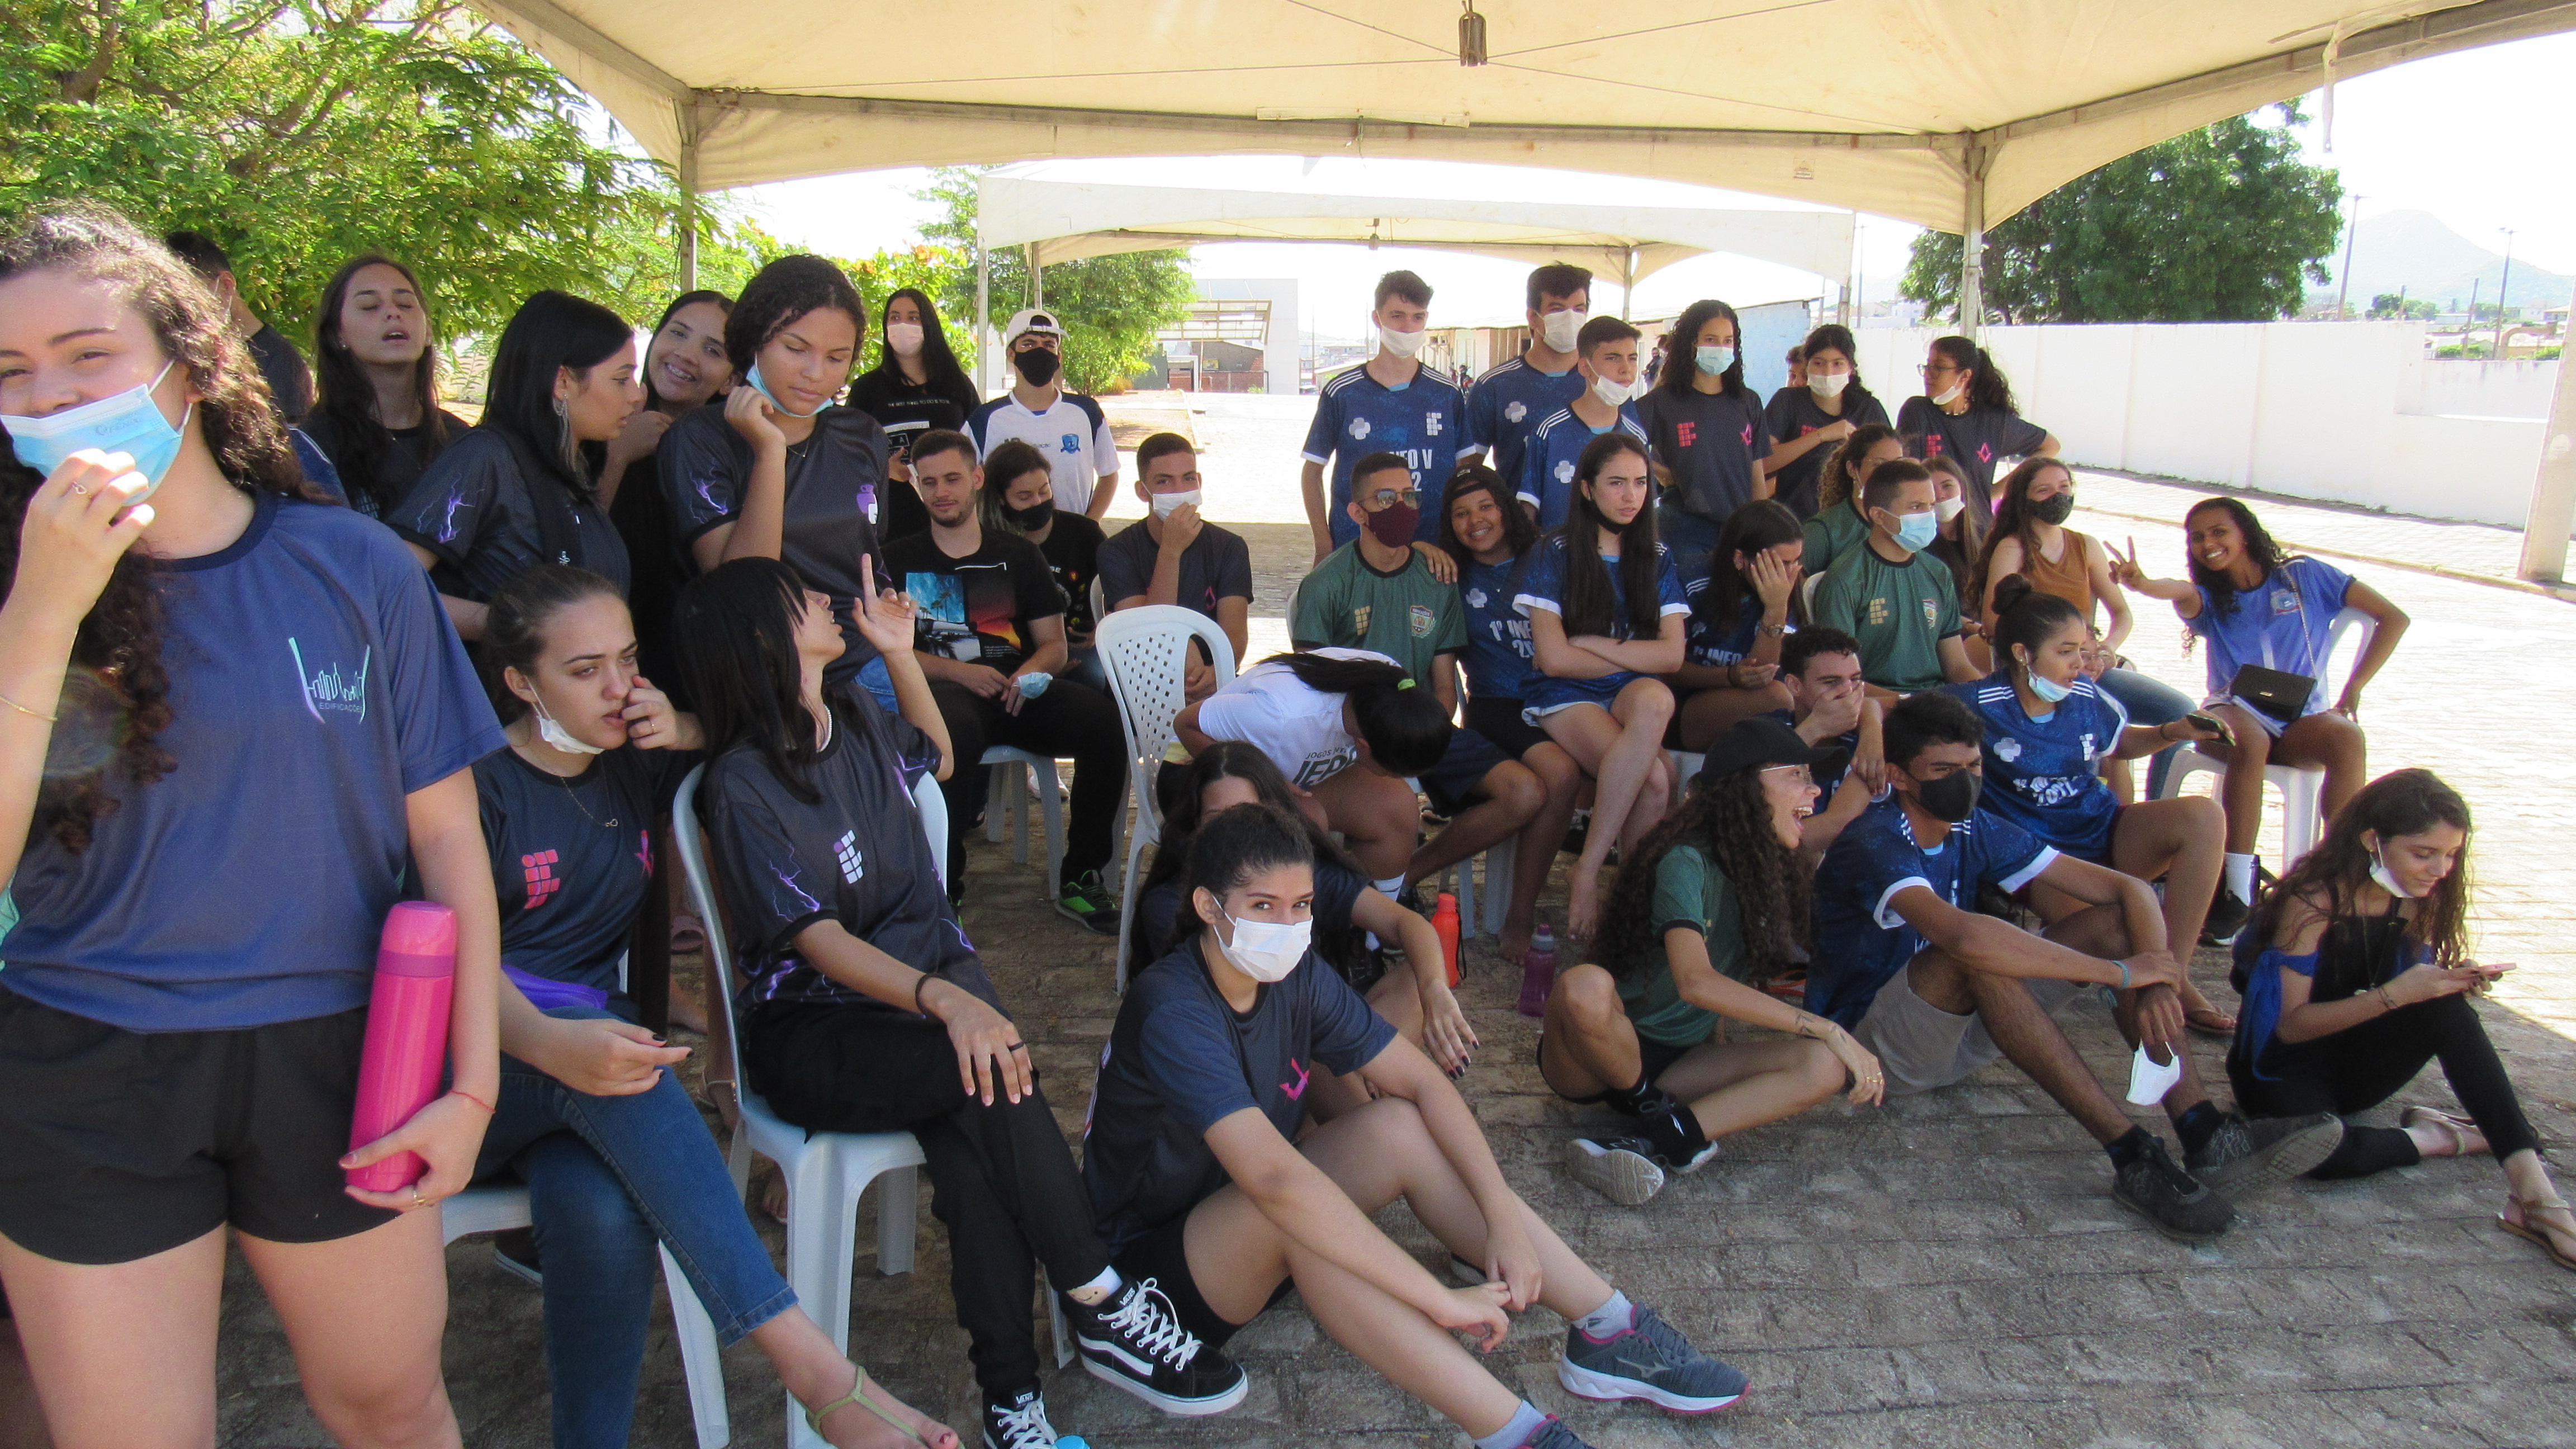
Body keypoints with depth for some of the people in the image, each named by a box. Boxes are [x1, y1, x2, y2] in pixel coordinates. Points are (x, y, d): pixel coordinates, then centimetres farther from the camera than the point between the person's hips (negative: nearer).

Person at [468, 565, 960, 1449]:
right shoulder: (481, 786, -3)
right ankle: (812, 1367, -48)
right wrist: (554, 1044, -38)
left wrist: (690, 731, 1)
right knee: (602, 1050, -40)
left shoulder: (635, 763, 14)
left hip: (591, 1037, 4)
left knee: (603, 1208, -35)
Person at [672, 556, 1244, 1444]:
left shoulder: (857, 715, 9)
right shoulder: (741, 787, -11)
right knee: (989, 1069, -34)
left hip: (935, 973, 5)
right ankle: (1101, 1309, -21)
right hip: (813, 1033, -5)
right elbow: (818, 939, -20)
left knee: (971, 1140, -29)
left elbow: (936, 759, 33)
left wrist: (901, 654, 18)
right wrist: (944, 1000, -37)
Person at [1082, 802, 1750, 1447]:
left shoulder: (1295, 976, -7)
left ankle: (1609, 1333, -8)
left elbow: (1423, 1081, -6)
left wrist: (1503, 1215, -19)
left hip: (1260, 1238, 7)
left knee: (1401, 1128, -13)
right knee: (1291, 1213, -35)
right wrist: (1441, 1300, -40)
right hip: (1151, 1264, -7)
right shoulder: (1171, 1011, -30)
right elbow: (1273, 1179, -41)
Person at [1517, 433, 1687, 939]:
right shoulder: (1556, 554, 1)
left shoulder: (1656, 559, 14)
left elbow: (1671, 655, 2)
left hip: (1632, 691, 4)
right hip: (1564, 696, -4)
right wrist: (1633, 658, 0)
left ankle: (1586, 871, -27)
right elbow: (1554, 658, -8)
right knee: (1654, 779, -33)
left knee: (1656, 701, -35)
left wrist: (1595, 644, -7)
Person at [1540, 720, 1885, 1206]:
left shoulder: (1769, 868, 6)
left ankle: (1661, 1145, -28)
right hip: (1596, 1058, -6)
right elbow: (1696, 982, -31)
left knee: (1826, 1066, -17)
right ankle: (1655, 1113, -12)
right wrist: (1826, 1029, -28)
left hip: (1683, 1061, 7)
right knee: (1585, 986, -41)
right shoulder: (1686, 862, -19)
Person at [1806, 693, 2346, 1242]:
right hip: (1870, 1044, -8)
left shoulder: (1975, 830, 1)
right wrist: (2119, 973, -33)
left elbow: (2129, 888, -2)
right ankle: (2134, 1158, -35)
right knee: (1976, 956, -37)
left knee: (2116, 921, -7)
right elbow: (1964, 936, -42)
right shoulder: (1873, 846, -23)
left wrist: (2158, 983, -22)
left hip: (1957, 1029, 8)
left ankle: (2204, 1134, -22)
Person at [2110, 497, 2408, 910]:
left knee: (2349, 739, -34)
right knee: (2250, 742, -36)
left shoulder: (2305, 577, 5)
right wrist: (2141, 583, -44)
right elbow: (2179, 591, -19)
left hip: (2300, 723, 0)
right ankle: (2238, 890, -38)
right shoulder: (2208, 599, 8)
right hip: (2234, 712, 0)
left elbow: (2394, 618, 3)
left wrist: (2354, 688, -6)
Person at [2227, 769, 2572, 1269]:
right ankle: (2443, 1139, -11)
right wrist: (2395, 994, -31)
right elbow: (2290, 1024, -21)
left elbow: (2423, 992, 9)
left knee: (2447, 1007, -23)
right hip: (2283, 1067, -6)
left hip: (2348, 1064, 6)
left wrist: (2453, 982, -14)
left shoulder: (2413, 904, -2)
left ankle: (2530, 1187, -28)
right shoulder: (2312, 902, -22)